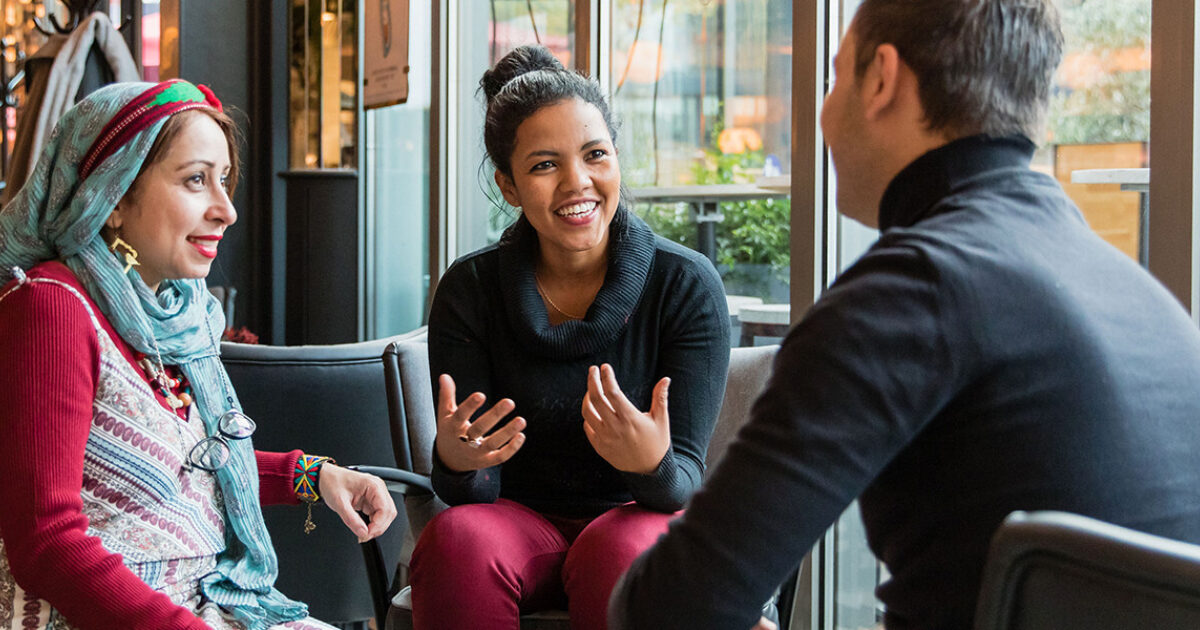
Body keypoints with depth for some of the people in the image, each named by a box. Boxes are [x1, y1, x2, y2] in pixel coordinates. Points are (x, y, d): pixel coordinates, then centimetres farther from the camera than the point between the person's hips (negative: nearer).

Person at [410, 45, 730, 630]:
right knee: (457, 537, -31)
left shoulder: (687, 284, -10)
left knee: (621, 550, -35)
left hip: (636, 521, -1)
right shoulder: (469, 290, -5)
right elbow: (475, 493, -7)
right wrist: (455, 463, -32)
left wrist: (653, 466, -37)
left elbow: (686, 480, -13)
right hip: (519, 522, 1)